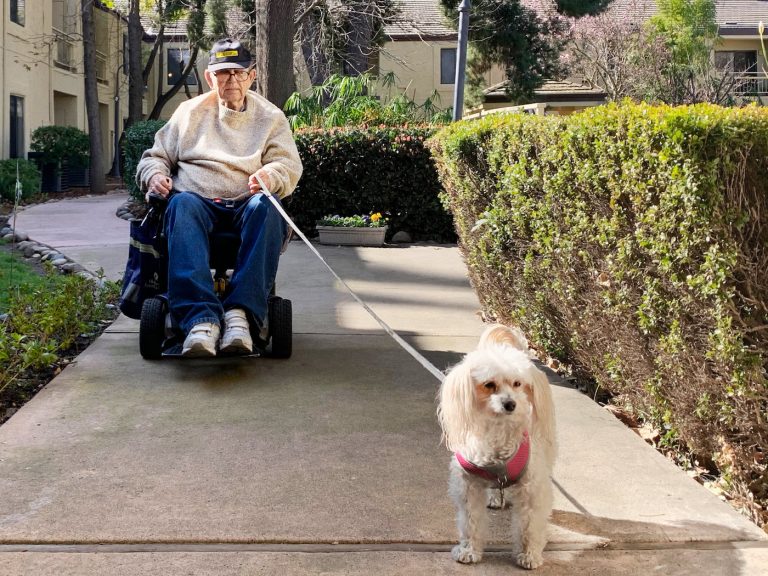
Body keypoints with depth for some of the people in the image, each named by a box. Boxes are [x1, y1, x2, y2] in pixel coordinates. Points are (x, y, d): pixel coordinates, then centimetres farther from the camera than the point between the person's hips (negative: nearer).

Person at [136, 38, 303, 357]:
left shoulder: (270, 117, 19)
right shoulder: (190, 111, 23)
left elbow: (290, 166, 7)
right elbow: (156, 155, 24)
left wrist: (269, 176, -18)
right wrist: (155, 174, -1)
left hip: (245, 204, 0)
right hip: (197, 201, 1)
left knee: (266, 208, -37)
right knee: (182, 205, -37)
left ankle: (241, 312, -48)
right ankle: (201, 317, -53)